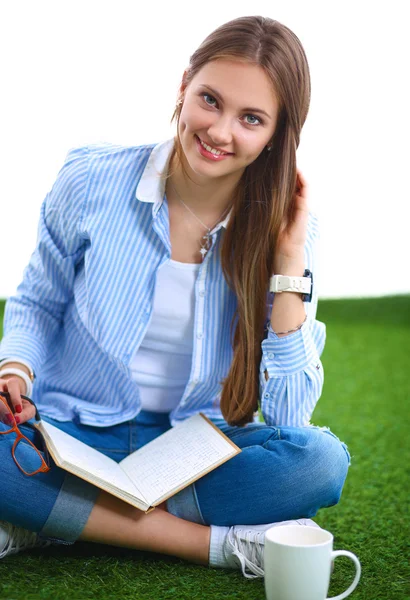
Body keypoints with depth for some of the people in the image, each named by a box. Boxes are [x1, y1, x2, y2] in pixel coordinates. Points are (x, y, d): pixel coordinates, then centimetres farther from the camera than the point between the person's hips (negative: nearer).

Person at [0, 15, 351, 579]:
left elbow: (288, 417, -12)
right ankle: (217, 541, -20)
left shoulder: (283, 227, -8)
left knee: (321, 459, -27)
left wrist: (289, 263, -19)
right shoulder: (92, 178, -9)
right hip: (73, 437, 0)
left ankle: (52, 517, -19)